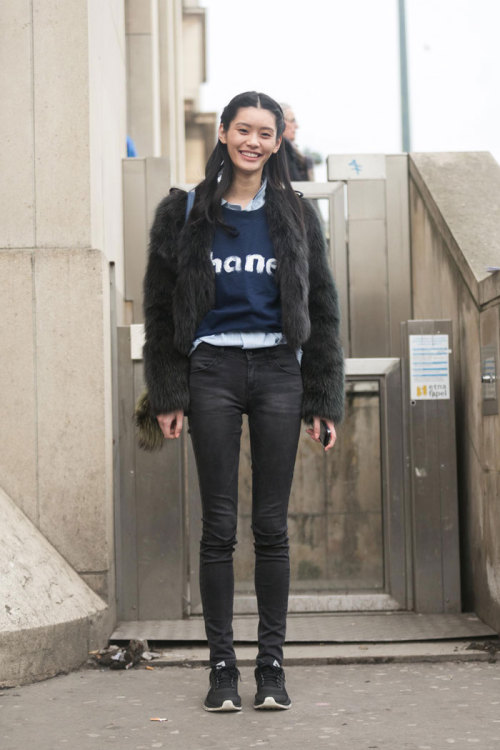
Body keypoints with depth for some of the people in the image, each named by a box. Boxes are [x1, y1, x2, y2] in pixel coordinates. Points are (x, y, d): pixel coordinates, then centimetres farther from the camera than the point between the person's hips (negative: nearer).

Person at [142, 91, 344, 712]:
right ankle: (222, 666, 7)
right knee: (219, 526, -1)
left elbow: (321, 311, 11)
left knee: (272, 525, 2)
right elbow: (161, 308, 5)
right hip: (214, 371, -1)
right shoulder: (187, 213, 5)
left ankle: (271, 665, 9)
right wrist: (169, 395, -1)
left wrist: (323, 400, 5)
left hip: (278, 371, 1)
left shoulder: (295, 217, 9)